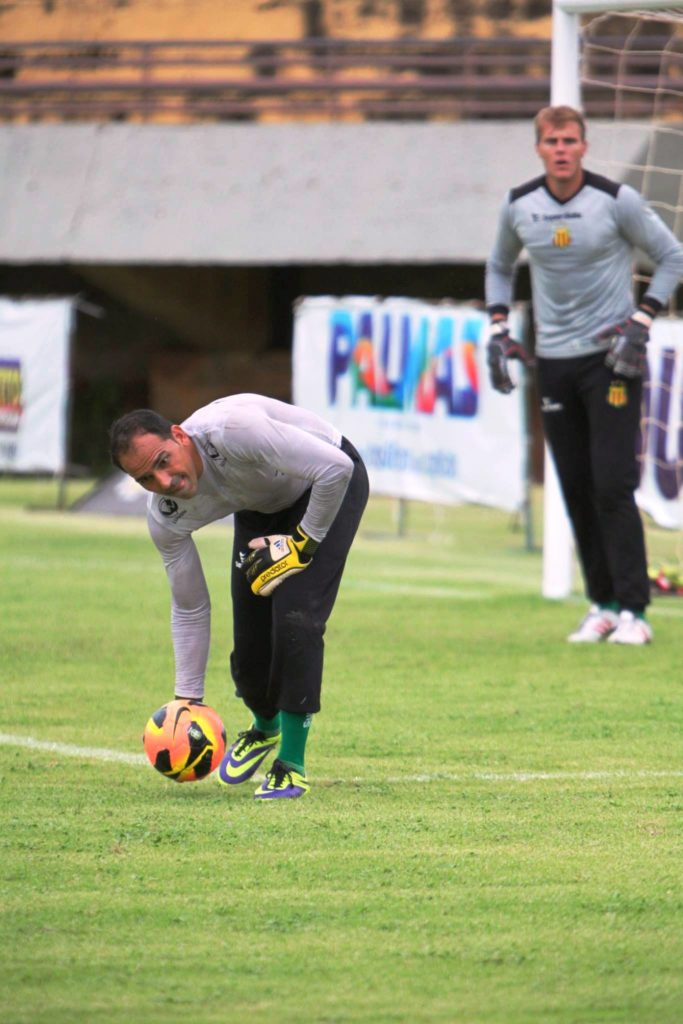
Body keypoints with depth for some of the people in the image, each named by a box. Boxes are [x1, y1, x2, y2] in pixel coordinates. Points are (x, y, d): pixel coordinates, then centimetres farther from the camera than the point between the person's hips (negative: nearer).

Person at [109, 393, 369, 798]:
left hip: (329, 488, -5)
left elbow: (336, 467, -35)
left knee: (294, 617, -20)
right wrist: (188, 699, -8)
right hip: (262, 504, 5)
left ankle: (292, 765, -8)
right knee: (250, 633, -1)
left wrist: (302, 545, -25)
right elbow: (190, 610, -8)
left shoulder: (231, 431, -42)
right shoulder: (165, 518, -21)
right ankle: (264, 728, 34)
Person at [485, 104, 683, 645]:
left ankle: (633, 610, -9)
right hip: (553, 359, 4)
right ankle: (602, 604, 12)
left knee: (613, 485, -12)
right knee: (576, 488, 4)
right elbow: (500, 266, 21)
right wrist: (498, 328, 9)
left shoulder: (617, 200, -9)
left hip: (611, 357, -4)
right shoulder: (519, 206, 2)